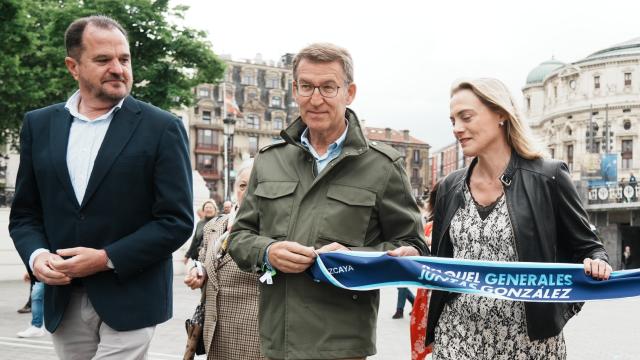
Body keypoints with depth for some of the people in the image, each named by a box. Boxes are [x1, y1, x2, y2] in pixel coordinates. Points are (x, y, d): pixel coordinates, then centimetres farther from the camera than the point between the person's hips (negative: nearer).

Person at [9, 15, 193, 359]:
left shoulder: (162, 128, -5)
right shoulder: (39, 125, 7)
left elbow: (177, 221, -8)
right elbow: (24, 213, 11)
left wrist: (107, 259, -15)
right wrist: (36, 254, -9)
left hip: (129, 302, -4)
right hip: (63, 301, 4)